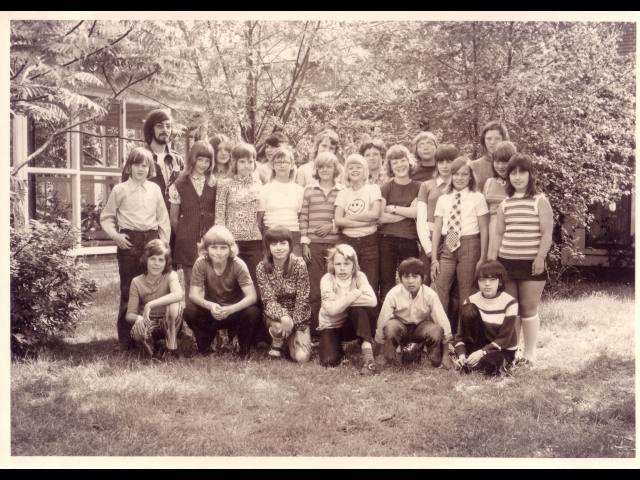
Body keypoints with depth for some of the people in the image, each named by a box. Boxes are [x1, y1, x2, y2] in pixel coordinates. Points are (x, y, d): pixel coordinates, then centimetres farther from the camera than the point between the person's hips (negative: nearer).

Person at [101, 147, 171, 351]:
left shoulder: (155, 189, 10)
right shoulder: (119, 190, 5)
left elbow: (163, 219, 13)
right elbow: (106, 217, 10)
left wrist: (163, 244, 6)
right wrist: (115, 235, -5)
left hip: (152, 240, 2)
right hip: (128, 241, -2)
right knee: (128, 290, -1)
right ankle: (124, 338, 5)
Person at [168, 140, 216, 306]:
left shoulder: (214, 185, 7)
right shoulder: (180, 185, 4)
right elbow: (173, 217, 7)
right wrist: (182, 235, 3)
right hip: (187, 241, -1)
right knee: (190, 281, 3)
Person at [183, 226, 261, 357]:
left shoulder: (238, 265, -18)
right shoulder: (201, 264, -14)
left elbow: (252, 296, -25)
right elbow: (193, 294, -19)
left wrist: (230, 309, -43)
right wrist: (210, 306, -41)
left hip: (235, 312, -1)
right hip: (211, 312, 1)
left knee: (253, 313, -33)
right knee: (189, 312, -28)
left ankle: (244, 349, -3)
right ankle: (206, 347, -1)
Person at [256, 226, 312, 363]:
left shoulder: (299, 264, -14)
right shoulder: (262, 267, -11)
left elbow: (302, 299, -13)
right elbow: (269, 300, -16)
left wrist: (300, 329, -17)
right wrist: (284, 317, -35)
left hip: (299, 316, 0)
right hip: (275, 315, 0)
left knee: (301, 357, -18)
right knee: (280, 325, -37)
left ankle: (290, 340, 18)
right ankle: (276, 344, -1)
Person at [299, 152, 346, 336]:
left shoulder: (343, 191, 7)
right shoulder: (309, 190, 8)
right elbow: (303, 218, 6)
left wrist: (333, 226, -8)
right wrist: (304, 243, 0)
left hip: (335, 244, 0)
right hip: (313, 245, 0)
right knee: (315, 289, 0)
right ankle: (315, 329, 7)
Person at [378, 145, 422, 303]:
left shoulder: (418, 188, 9)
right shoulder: (386, 188, 5)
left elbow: (417, 212, -6)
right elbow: (381, 217, -8)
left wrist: (393, 208, -3)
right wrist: (408, 212, -6)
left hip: (409, 242, 1)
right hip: (387, 241, -1)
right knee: (386, 285, -1)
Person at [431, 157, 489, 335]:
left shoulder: (477, 198, 3)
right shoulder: (443, 199, 11)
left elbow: (484, 230, 2)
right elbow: (437, 230, 9)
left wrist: (482, 258, -4)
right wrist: (434, 259, 3)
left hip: (469, 246, -3)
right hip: (447, 247, 3)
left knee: (466, 292, -1)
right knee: (439, 290, -7)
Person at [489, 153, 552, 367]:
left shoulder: (540, 201, -3)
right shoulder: (505, 204, 11)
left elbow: (546, 233, -7)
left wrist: (540, 258, -14)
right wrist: (492, 260, 8)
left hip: (531, 263, -4)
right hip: (506, 262, 5)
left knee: (528, 308, 0)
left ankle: (530, 353, 9)